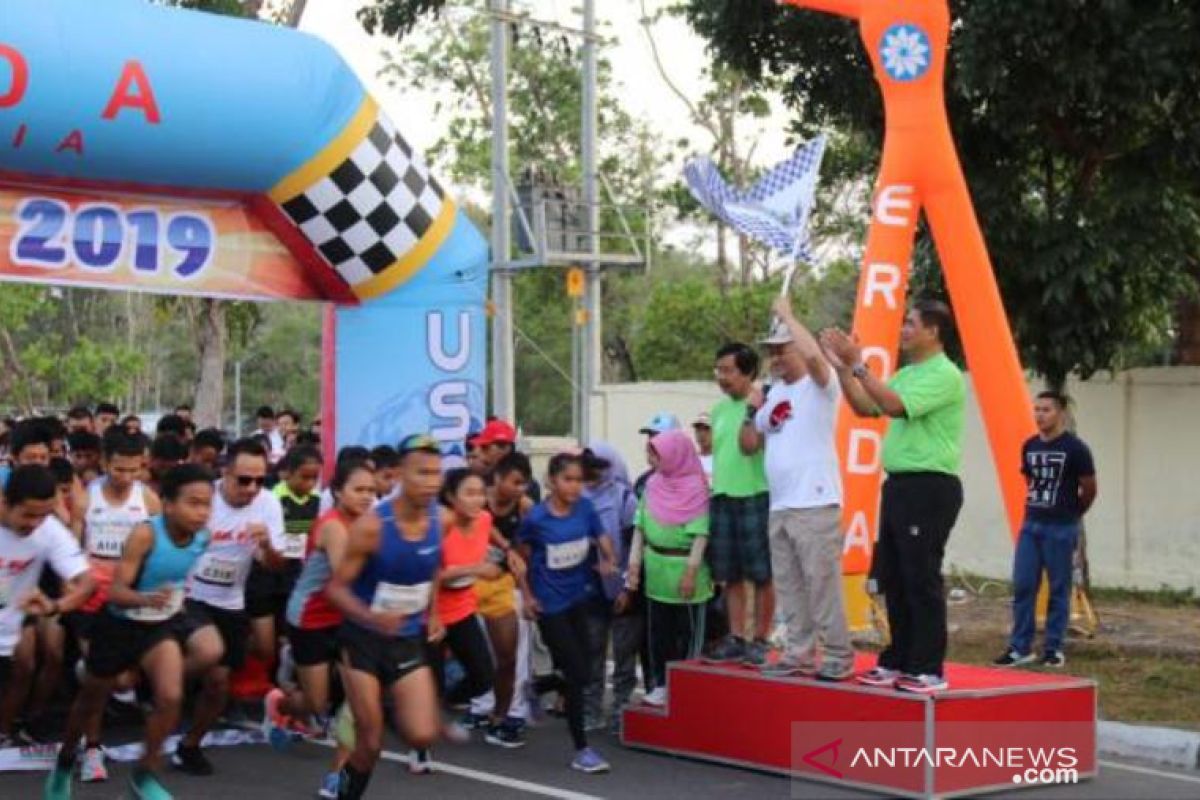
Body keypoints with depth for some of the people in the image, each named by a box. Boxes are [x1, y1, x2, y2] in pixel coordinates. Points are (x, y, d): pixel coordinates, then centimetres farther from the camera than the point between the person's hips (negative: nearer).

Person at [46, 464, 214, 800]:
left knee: (171, 698, -17)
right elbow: (115, 590, -33)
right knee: (91, 700, 17)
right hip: (120, 624, -3)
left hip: (161, 626, 3)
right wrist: (147, 599, -50)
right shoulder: (145, 534, -31)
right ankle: (65, 762, 45)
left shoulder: (202, 537, -15)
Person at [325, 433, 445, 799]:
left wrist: (433, 614, 3)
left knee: (423, 736, -8)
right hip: (364, 638, -4)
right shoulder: (372, 526, -22)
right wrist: (372, 618, -34)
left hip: (409, 639, 4)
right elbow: (336, 588, -17)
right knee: (370, 742, 0)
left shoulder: (439, 520, -6)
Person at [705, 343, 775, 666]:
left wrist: (752, 410, -20)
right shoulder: (719, 409, 15)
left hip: (754, 496, -7)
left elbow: (749, 445, -19)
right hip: (722, 497, 7)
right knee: (730, 576, 10)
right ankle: (736, 638, 17)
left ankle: (760, 640, 7)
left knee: (761, 575, 0)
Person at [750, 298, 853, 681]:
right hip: (779, 506, 8)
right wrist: (754, 409, 6)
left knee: (822, 583, -7)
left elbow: (813, 355, -28)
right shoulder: (774, 392, 18)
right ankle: (800, 653, 19)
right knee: (789, 587, 11)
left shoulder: (819, 385, -5)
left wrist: (786, 314, -16)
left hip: (815, 504, -8)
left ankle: (838, 654, 0)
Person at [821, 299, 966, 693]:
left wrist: (857, 365, -19)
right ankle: (899, 661, 20)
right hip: (899, 484, 9)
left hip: (931, 487, -9)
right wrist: (841, 367, 7)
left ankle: (928, 669, -2)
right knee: (893, 579, 12)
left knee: (921, 580, -7)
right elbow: (865, 408, 17)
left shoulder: (944, 375, -12)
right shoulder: (907, 374, 17)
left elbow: (894, 405, -23)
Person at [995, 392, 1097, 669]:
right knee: (1022, 586, 1)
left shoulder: (1075, 448, -9)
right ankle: (1020, 647, 7)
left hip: (1061, 529, -5)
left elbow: (1089, 489, -1)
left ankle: (1054, 649, 10)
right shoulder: (1029, 446, 7)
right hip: (1030, 525, 5)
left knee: (1058, 590, 3)